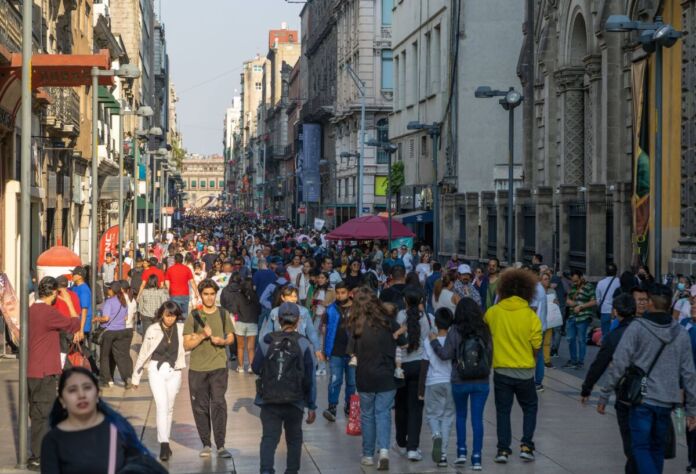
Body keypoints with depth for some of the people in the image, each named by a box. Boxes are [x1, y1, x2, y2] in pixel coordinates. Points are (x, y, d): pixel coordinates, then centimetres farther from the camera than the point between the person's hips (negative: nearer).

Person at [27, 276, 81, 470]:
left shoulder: (32, 310, 10)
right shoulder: (48, 312, -18)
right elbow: (74, 324, -9)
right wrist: (68, 301, -1)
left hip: (32, 371, 9)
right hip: (44, 372, -9)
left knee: (37, 414, 16)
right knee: (43, 414, -2)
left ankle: (37, 455, 25)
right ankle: (38, 458, 1)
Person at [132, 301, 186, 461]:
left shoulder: (181, 329, -1)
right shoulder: (152, 330, -4)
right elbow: (143, 354, 4)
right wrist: (136, 377, 8)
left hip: (174, 372, 2)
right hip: (156, 370, -2)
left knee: (169, 408, 9)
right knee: (162, 406, -13)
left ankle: (164, 443, 21)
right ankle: (164, 444, -16)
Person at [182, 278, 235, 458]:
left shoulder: (223, 314, 6)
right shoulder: (193, 317, 1)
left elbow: (231, 337, 15)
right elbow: (186, 345, -2)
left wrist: (222, 341, -7)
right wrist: (202, 335, -17)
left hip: (218, 366, 0)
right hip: (197, 368, 0)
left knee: (218, 404, -11)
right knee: (200, 407, 5)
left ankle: (221, 445, -9)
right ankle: (206, 444, 17)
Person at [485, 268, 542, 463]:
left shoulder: (492, 312, -5)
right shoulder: (531, 315, -11)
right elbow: (536, 346, -10)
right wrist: (531, 358, 10)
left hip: (501, 369, 1)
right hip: (525, 370, -1)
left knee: (503, 411, 11)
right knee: (529, 408, 17)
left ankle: (503, 449, 7)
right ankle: (526, 445, 7)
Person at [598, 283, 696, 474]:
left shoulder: (637, 328, -8)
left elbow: (619, 365, -12)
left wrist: (604, 396, -5)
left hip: (642, 400, -4)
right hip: (666, 402, 4)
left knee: (641, 448, 0)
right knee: (657, 448, 19)